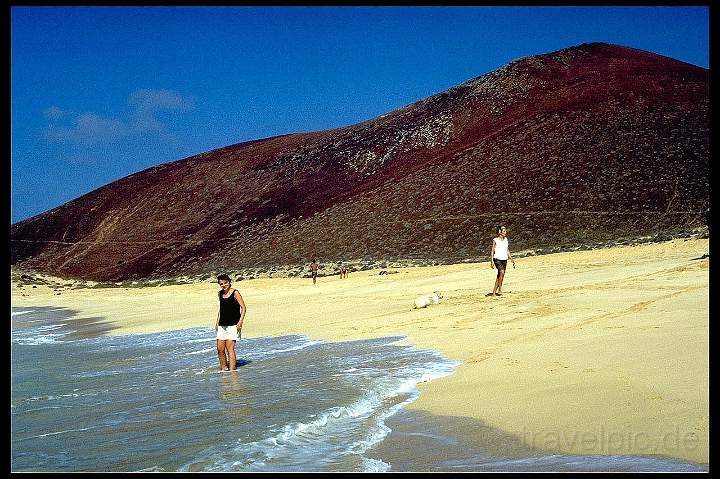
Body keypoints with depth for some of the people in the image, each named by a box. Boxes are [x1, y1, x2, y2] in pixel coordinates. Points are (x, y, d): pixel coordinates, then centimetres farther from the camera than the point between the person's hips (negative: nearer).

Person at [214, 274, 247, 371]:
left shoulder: (235, 293, -7)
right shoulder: (220, 294, 11)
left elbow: (243, 308, -7)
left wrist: (240, 321, -16)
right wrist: (217, 321, 21)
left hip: (233, 324, -6)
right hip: (222, 325, 6)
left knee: (230, 347, -12)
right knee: (220, 349, 3)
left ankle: (232, 369, -10)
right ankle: (223, 368, 17)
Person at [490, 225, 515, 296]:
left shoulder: (505, 239, 11)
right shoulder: (495, 240, -5)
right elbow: (492, 251, -7)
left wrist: (512, 259, 17)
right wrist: (492, 261, -16)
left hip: (504, 260, 6)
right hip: (497, 259, -6)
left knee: (499, 276, 5)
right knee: (502, 272, -27)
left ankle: (494, 292, 12)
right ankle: (500, 289, -19)